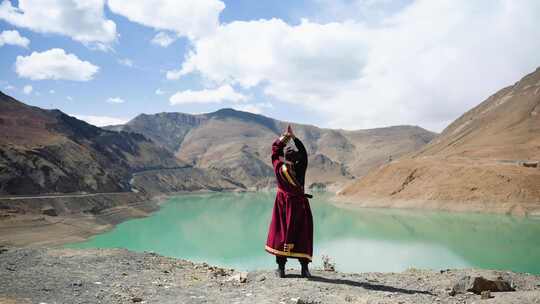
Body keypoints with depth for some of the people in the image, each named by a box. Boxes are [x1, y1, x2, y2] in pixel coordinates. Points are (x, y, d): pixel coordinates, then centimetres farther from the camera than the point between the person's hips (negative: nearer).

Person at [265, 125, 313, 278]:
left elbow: (275, 148, 2)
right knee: (302, 234, 4)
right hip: (299, 205, -2)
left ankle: (281, 268, 7)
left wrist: (285, 136, 1)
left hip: (283, 203, 2)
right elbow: (303, 152, -3)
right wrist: (294, 137, -1)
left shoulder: (278, 168, -10)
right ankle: (304, 268, 4)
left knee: (281, 233, 7)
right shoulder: (300, 169, -15)